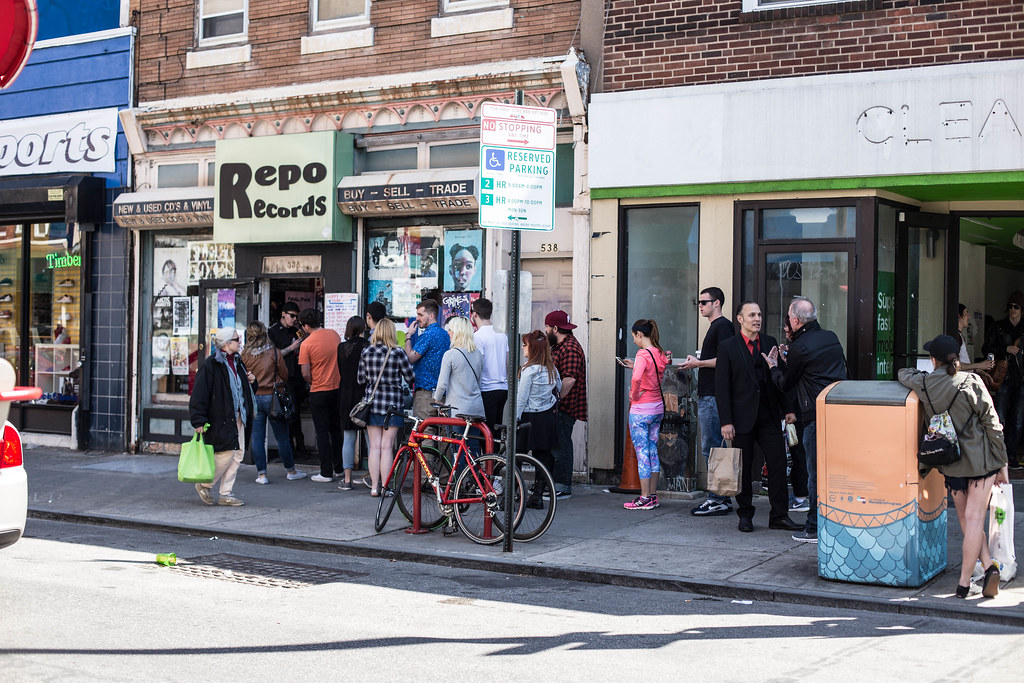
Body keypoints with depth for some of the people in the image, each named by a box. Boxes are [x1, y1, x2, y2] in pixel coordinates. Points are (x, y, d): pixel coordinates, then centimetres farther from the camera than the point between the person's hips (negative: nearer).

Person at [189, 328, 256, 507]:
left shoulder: (237, 362, 15)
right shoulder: (210, 365, -11)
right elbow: (199, 394, -14)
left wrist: (250, 381, 8)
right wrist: (198, 421, -18)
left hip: (238, 417, 8)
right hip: (220, 420, -8)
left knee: (237, 455, 6)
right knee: (226, 454, -10)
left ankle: (226, 494, 14)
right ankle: (205, 485, 13)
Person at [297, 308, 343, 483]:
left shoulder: (306, 344, -16)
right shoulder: (334, 334, 0)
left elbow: (306, 374, -15)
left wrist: (312, 382, 4)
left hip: (319, 392, -5)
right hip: (338, 388, 5)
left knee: (322, 432, 3)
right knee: (336, 429, 16)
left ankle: (326, 473, 5)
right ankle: (339, 467, 23)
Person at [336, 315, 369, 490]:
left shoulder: (341, 348, 0)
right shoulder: (368, 347, -9)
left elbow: (341, 372, 8)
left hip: (346, 396, 3)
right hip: (365, 396, -2)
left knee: (348, 439, 7)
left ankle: (347, 479, 8)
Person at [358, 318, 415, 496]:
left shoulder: (366, 352, 0)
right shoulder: (398, 352, -8)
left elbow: (360, 379, 6)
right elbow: (411, 377, -1)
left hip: (372, 402, 2)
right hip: (392, 403, -2)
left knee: (375, 446, 6)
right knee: (387, 446, 1)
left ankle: (374, 487, 6)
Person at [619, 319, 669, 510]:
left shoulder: (643, 354, -16)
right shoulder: (660, 354, 8)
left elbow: (636, 378, -33)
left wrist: (634, 395, -16)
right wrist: (635, 366, 22)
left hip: (641, 409, -8)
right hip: (657, 407, 8)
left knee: (641, 452, -2)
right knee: (652, 450, 13)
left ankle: (645, 498, 0)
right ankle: (653, 495, 18)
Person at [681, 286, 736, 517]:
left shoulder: (723, 325, -10)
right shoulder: (714, 326, 21)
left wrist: (698, 363, -13)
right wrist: (695, 364, 14)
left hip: (713, 396, -11)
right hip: (707, 395, 11)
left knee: (711, 448, -9)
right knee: (713, 448, 11)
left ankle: (717, 500, -6)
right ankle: (722, 499, 15)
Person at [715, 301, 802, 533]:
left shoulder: (770, 343, 9)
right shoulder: (727, 347, -2)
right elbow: (722, 388, -5)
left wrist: (788, 409, 4)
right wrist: (726, 422, -10)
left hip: (769, 417, 3)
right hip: (742, 417, -3)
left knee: (778, 463, -1)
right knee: (743, 469, 5)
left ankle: (779, 516, 7)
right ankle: (745, 515, 18)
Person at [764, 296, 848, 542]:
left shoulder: (799, 347, -11)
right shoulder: (832, 338, 11)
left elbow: (785, 384, -1)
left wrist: (773, 367, 21)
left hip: (816, 416, -7)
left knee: (816, 474, 0)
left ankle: (815, 529, 5)